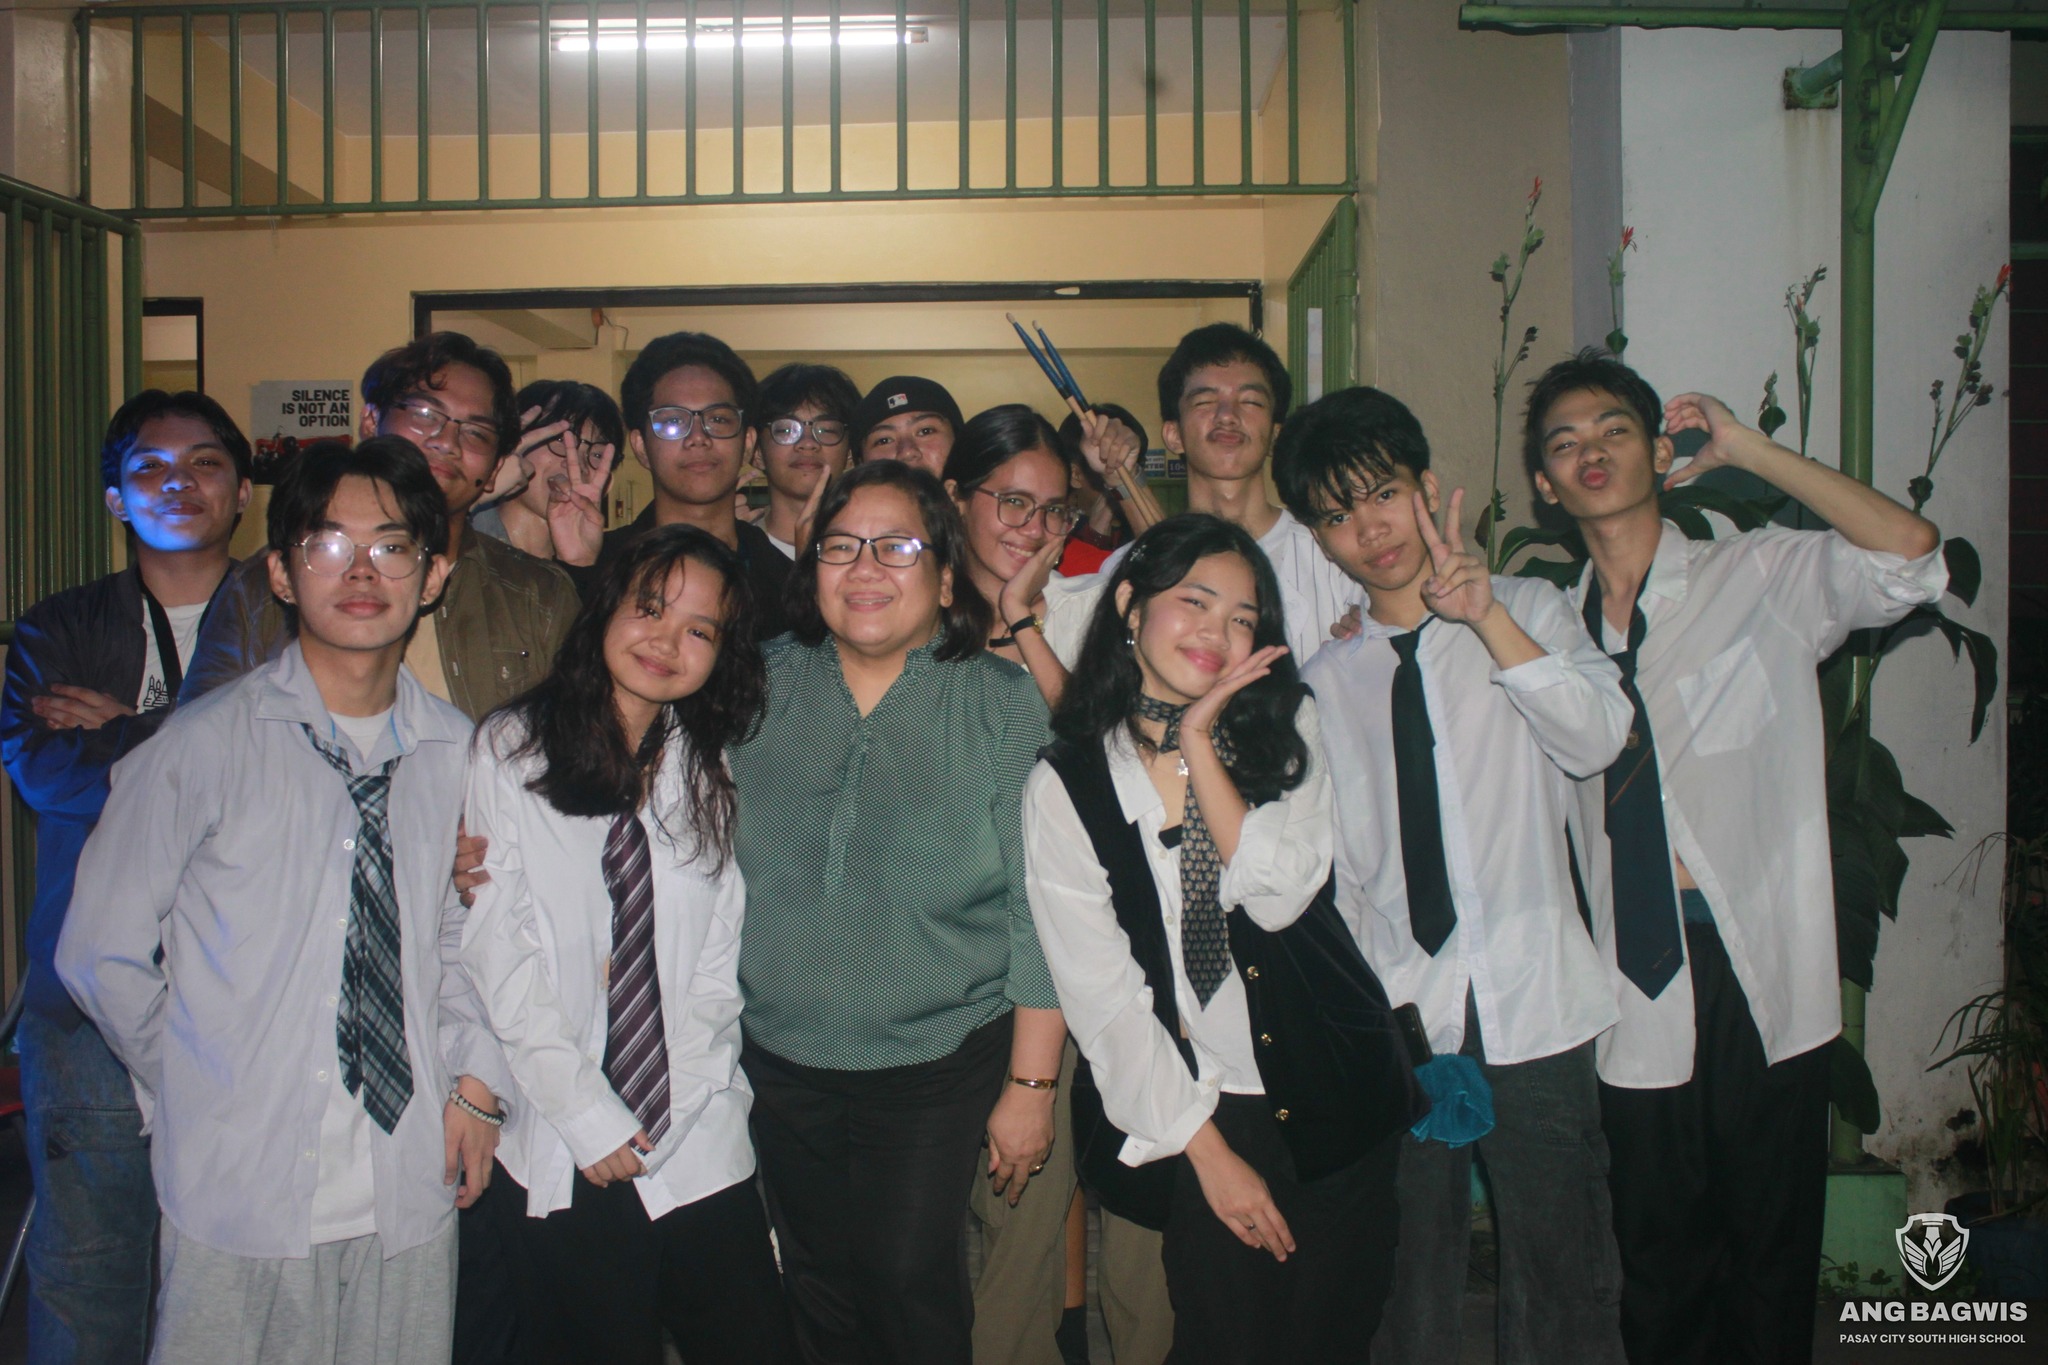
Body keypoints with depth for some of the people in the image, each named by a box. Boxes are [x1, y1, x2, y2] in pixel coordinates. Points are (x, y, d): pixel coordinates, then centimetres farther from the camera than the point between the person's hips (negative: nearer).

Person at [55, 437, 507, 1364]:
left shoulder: (456, 751, 3)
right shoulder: (201, 747, -7)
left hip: (413, 1191, 3)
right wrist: (202, 1098, 4)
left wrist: (473, 1077, 3)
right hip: (243, 1194, -3)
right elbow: (102, 957, 1)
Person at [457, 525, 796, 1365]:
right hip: (563, 1161, -2)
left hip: (699, 1146, 2)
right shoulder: (510, 751, -1)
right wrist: (587, 1117, -10)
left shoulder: (710, 771, 8)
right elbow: (497, 955, -5)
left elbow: (719, 950, 7)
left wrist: (691, 1095, -6)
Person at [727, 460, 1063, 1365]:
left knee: (910, 1283, 0)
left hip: (940, 1068, -3)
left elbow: (1037, 908, -7)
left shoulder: (1003, 704, -7)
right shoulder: (759, 686, 1)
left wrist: (1032, 1082, -8)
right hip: (781, 1062, 3)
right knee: (820, 1292, 15)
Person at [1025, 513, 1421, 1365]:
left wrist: (1198, 742, -15)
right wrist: (1207, 1148, -8)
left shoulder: (1284, 732, 3)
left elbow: (1279, 895, -13)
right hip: (1196, 1110, -2)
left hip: (1337, 1093, 3)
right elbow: (1100, 990, -7)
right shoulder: (1065, 785, -6)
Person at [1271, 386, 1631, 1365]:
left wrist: (1488, 619, -19)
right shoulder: (1326, 677, 9)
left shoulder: (1529, 609, 8)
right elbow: (1329, 867, 7)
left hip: (1532, 1008, -1)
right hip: (1395, 1023, 1)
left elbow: (1597, 737, -10)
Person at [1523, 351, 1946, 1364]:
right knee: (1657, 1255, 11)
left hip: (1760, 968, -2)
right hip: (1637, 986, 3)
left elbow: (1910, 555, -15)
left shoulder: (1763, 578, 4)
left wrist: (1747, 450, -10)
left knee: (1774, 1243, 7)